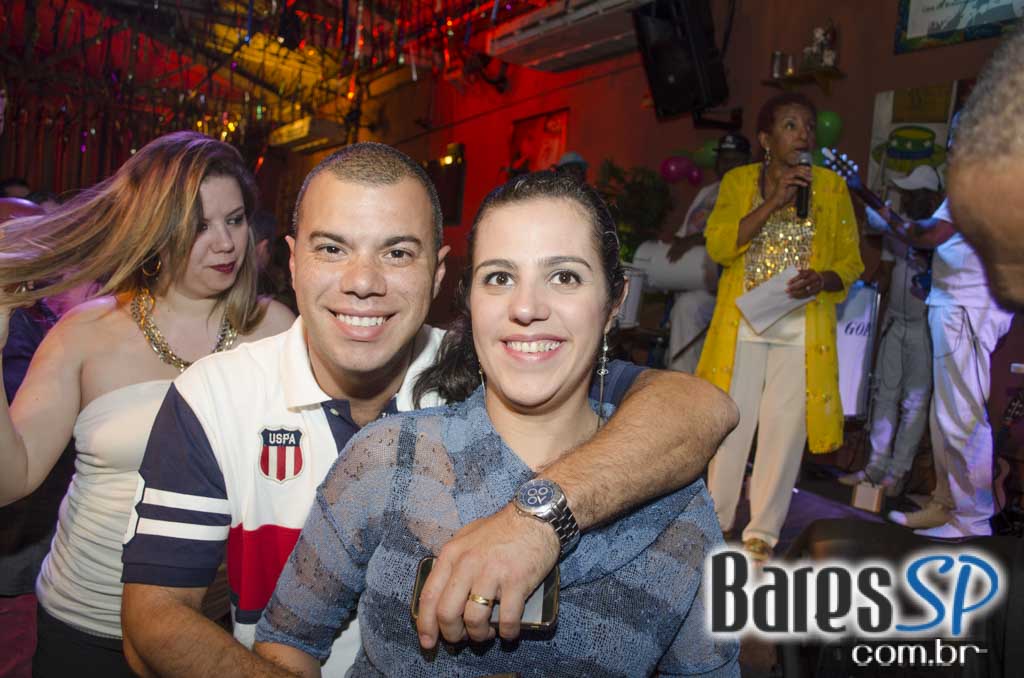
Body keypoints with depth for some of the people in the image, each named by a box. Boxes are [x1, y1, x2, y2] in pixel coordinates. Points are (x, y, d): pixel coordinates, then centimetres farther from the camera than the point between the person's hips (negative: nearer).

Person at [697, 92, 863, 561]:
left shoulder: (832, 187, 5)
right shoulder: (739, 181, 4)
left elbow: (850, 261, 5)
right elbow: (718, 246, -10)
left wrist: (822, 280, -17)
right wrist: (773, 202, -18)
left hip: (802, 329, 1)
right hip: (743, 324, 0)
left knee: (785, 429, 4)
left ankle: (763, 530, 19)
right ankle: (715, 518, 25)